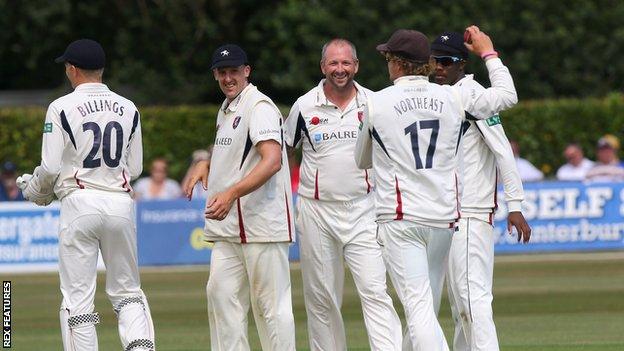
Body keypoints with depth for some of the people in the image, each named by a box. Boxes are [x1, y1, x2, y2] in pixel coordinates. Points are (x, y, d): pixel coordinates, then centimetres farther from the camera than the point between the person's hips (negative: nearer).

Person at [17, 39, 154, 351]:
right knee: (127, 290, 13)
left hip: (80, 204, -4)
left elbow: (51, 168, -8)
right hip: (120, 203, 4)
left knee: (78, 296, 0)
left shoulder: (62, 108, -4)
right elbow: (135, 168, 11)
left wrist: (34, 190, 11)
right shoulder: (128, 108, 8)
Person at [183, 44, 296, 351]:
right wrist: (206, 164, 12)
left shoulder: (260, 107, -12)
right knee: (221, 293, 5)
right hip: (229, 226, 9)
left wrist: (231, 193, -35)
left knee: (270, 302, -6)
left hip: (262, 221, -9)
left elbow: (272, 161, -25)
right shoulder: (226, 110, 18)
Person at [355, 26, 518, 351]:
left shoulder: (377, 104, -2)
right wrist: (488, 53, 32)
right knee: (424, 303, 17)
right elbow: (507, 95, 19)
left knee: (418, 306, -11)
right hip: (444, 217, 4)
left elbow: (362, 160, 13)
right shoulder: (451, 98, 4)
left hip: (399, 219, -4)